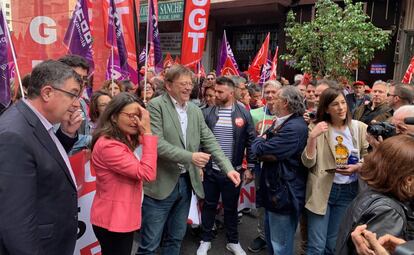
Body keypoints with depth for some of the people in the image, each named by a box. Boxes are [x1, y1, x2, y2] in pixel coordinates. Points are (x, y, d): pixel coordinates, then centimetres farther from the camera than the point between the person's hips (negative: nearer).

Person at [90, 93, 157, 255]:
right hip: (113, 220, -10)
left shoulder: (124, 139, 7)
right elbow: (147, 173, -28)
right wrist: (147, 132, -26)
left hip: (122, 217, 10)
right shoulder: (108, 145, -25)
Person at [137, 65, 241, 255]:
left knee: (175, 239, 19)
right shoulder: (156, 106, -10)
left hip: (187, 182, 6)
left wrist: (228, 169, -5)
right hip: (162, 184, -6)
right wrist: (190, 157, -27)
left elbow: (210, 142, 6)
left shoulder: (196, 111, 9)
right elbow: (156, 143, -20)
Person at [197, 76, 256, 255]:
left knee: (231, 207, 14)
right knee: (209, 205, 14)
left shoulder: (243, 114, -3)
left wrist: (250, 167, -2)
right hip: (210, 170, 1)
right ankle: (206, 240, 32)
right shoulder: (207, 113, -2)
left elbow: (251, 141, -1)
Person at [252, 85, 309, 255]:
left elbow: (260, 150, -24)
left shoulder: (295, 127, -23)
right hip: (273, 189, 10)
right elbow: (263, 155, 11)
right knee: (271, 240, 25)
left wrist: (259, 141, -4)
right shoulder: (280, 122, 10)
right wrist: (265, 148, -10)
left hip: (284, 193, -10)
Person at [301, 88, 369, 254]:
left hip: (349, 190, 2)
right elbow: (308, 163, -11)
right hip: (322, 189, -2)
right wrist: (312, 137, -24)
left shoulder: (360, 127, -1)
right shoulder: (317, 128, -5)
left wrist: (356, 167, -13)